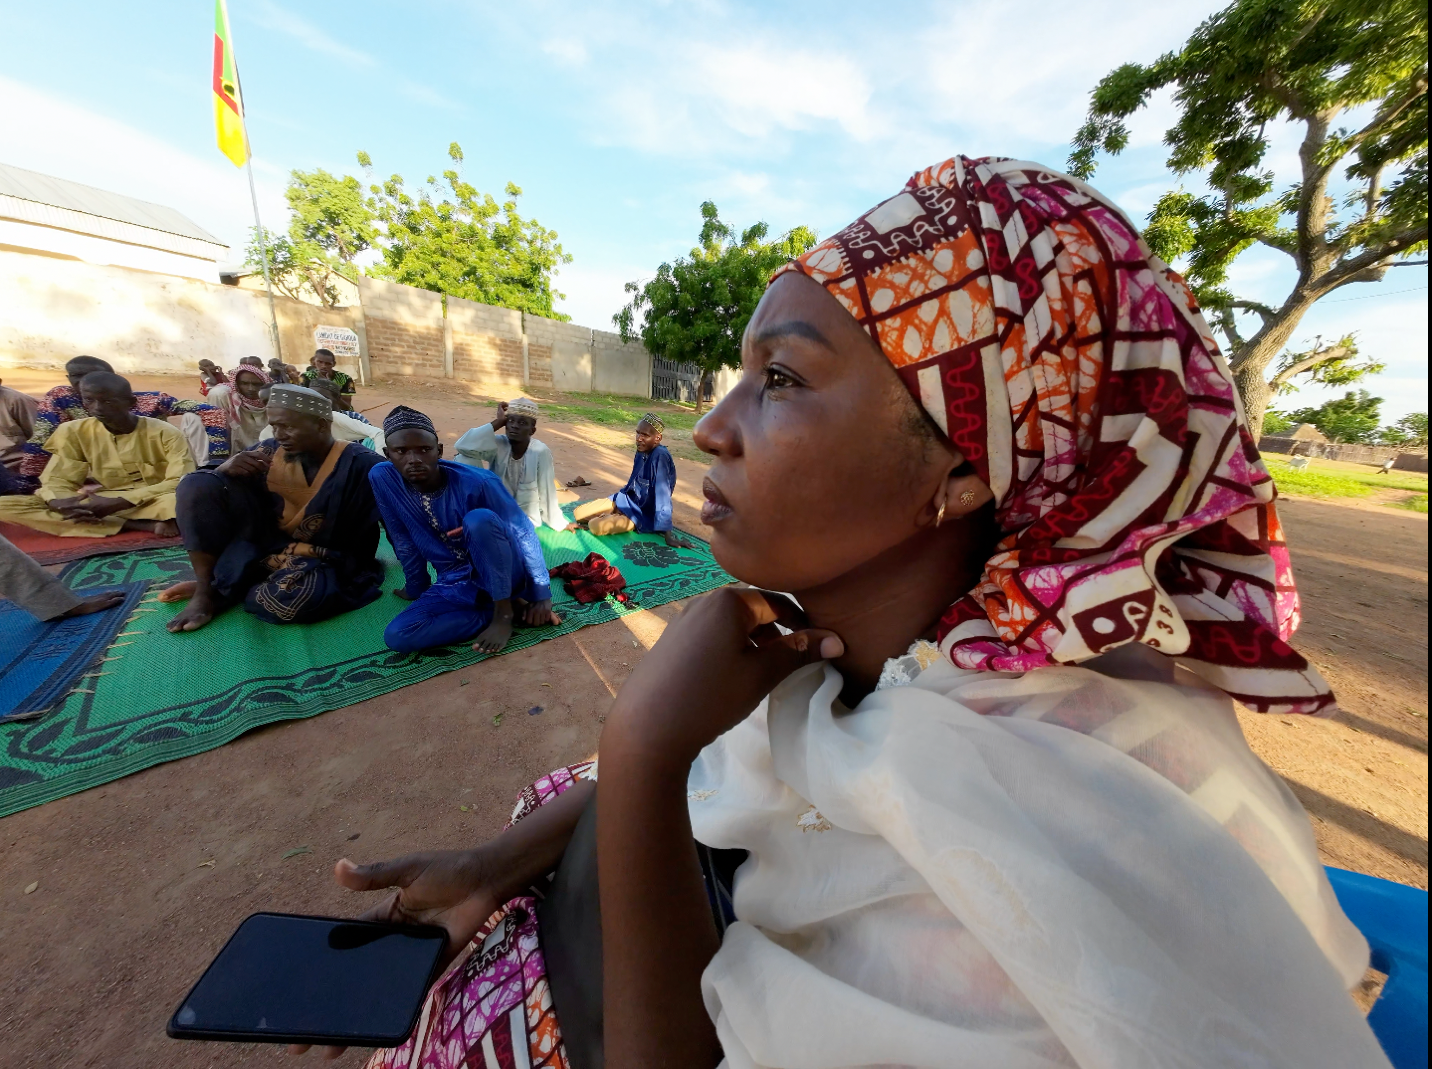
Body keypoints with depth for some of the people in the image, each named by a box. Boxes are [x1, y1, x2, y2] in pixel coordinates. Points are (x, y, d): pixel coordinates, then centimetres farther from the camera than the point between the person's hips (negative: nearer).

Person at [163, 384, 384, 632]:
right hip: (267, 541, 5)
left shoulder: (361, 466, -19)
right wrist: (229, 467, -18)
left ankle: (220, 588, 0)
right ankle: (205, 590, -5)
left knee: (290, 598, -35)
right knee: (199, 485, -11)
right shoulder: (272, 450, -4)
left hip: (324, 559, -5)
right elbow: (212, 482, 8)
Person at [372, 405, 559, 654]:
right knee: (397, 637, -19)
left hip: (504, 574, -4)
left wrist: (541, 595, -14)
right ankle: (515, 607, -10)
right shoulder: (382, 479, -10)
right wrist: (417, 587, 15)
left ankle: (503, 612, -17)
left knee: (479, 519, -34)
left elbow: (523, 534, -16)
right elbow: (403, 540, 4)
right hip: (456, 583, 5)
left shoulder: (477, 482, -22)